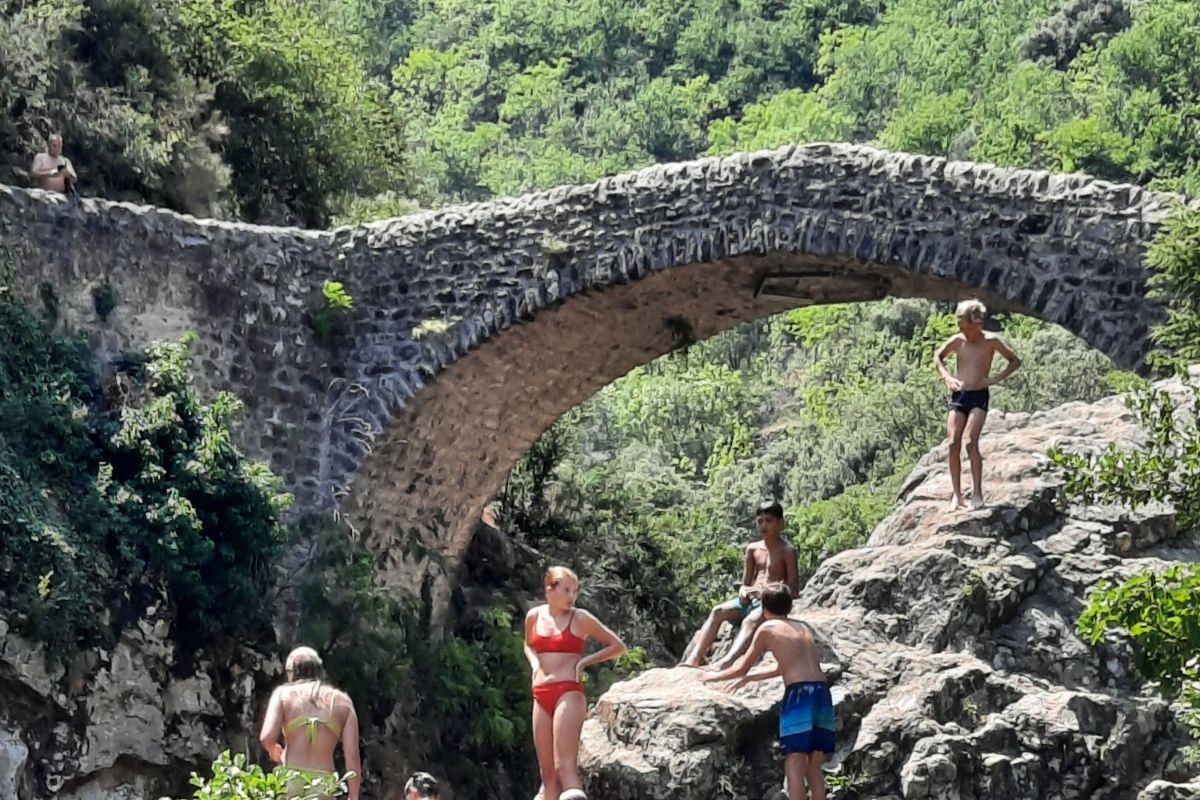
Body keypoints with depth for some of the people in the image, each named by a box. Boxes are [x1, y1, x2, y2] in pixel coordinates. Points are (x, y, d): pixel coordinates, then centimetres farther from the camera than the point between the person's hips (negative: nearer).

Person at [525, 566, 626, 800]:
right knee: (547, 771, 5)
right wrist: (535, 664, 9)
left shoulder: (580, 618, -2)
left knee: (565, 767, -18)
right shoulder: (534, 616, 10)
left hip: (569, 694, -5)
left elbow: (618, 646, 5)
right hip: (541, 696, 5)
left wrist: (585, 661, -5)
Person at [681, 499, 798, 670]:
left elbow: (793, 590, -7)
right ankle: (694, 658, -36)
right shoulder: (753, 549, 15)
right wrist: (743, 591, -7)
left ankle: (725, 663, -62)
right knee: (718, 611, -22)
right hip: (749, 601, 6)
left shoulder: (787, 551, -1)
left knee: (750, 621, -37)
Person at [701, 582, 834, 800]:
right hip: (822, 694, 5)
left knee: (795, 765, -6)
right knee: (813, 767, 11)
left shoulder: (767, 629, 9)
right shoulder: (805, 627, 25)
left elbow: (741, 668, 16)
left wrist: (717, 675, 35)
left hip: (799, 695, -5)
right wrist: (749, 678, 48)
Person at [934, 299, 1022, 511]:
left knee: (970, 442, -19)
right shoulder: (957, 341, 4)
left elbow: (1015, 361, 6)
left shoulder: (991, 341, -3)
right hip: (958, 397, 3)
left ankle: (977, 492, -12)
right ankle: (956, 494, -2)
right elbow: (938, 356, 22)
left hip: (979, 397, -3)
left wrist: (996, 378, -7)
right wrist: (947, 376, 4)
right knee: (953, 443, -8)